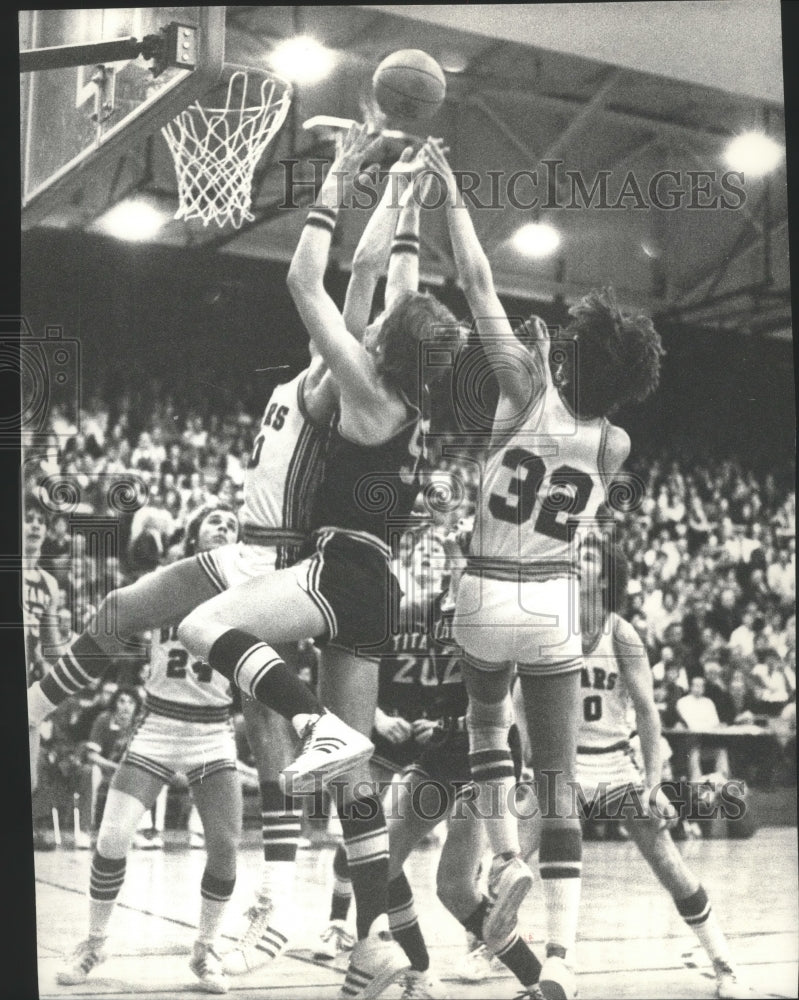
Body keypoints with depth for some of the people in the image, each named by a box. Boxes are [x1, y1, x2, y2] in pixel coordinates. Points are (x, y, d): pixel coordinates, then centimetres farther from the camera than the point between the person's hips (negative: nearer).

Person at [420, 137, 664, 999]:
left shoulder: (526, 391, -12)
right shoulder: (614, 445, -3)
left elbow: (477, 284, -8)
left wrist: (451, 193, 0)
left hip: (486, 597, -2)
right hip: (555, 607, 2)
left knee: (485, 713, 29)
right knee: (559, 783, 5)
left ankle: (505, 853, 7)